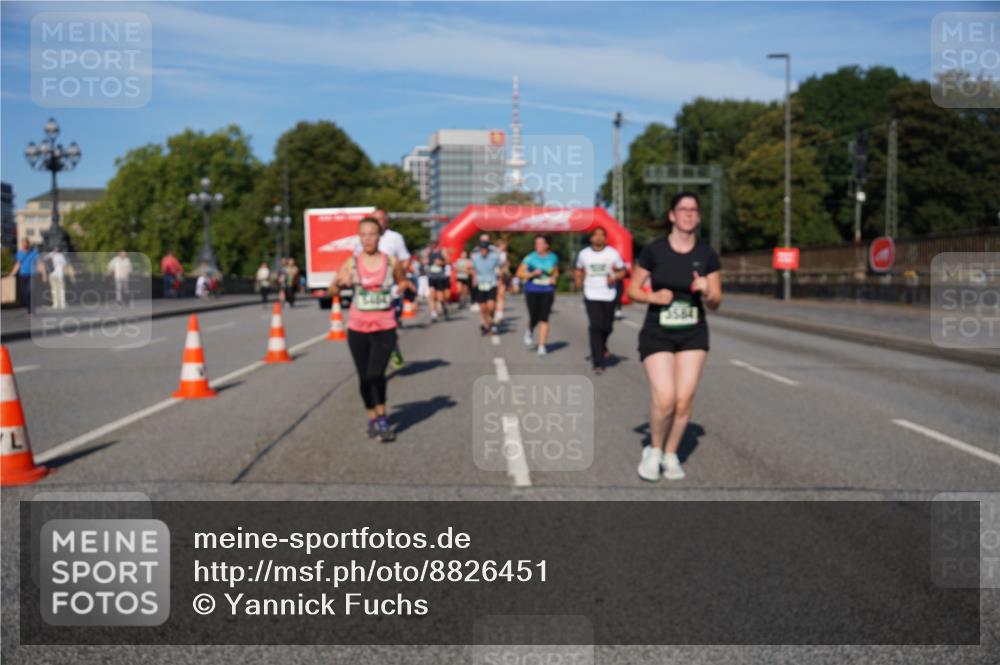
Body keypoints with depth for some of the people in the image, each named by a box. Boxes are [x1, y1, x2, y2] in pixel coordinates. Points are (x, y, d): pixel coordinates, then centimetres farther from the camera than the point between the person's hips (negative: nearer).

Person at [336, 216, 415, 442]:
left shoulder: (392, 262, -1)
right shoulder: (351, 263, 0)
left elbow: (402, 282, 16)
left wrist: (406, 286, -8)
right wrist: (341, 282, -22)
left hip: (384, 328, -2)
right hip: (358, 328, 2)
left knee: (376, 375, -16)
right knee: (364, 378, 9)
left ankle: (382, 418, 3)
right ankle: (372, 418, 28)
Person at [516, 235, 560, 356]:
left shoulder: (553, 258, 6)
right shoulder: (530, 258, -3)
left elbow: (556, 272, 22)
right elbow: (519, 273, -4)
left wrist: (554, 278, 0)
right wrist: (532, 274, -18)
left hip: (547, 291, 1)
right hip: (532, 291, -1)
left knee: (544, 319, -6)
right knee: (534, 318, -3)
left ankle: (542, 346, -1)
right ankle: (529, 332, 34)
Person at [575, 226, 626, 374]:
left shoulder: (613, 253, 2)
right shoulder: (584, 254, 6)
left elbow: (622, 271, 7)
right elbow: (579, 270, 22)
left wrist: (615, 277, -13)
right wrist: (579, 281, 5)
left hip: (609, 296, 1)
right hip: (591, 296, -1)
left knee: (607, 327, 6)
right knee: (595, 327, -12)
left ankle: (601, 347, 41)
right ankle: (598, 363, -10)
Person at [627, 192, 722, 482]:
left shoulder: (707, 255, 0)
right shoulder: (653, 251, -6)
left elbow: (715, 303, 4)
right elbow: (633, 290, 1)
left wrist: (706, 291, -18)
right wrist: (654, 297, -18)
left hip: (693, 335, 2)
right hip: (657, 334, -2)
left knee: (684, 400, -2)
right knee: (664, 399, -15)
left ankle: (670, 455, 21)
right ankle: (654, 450, 12)